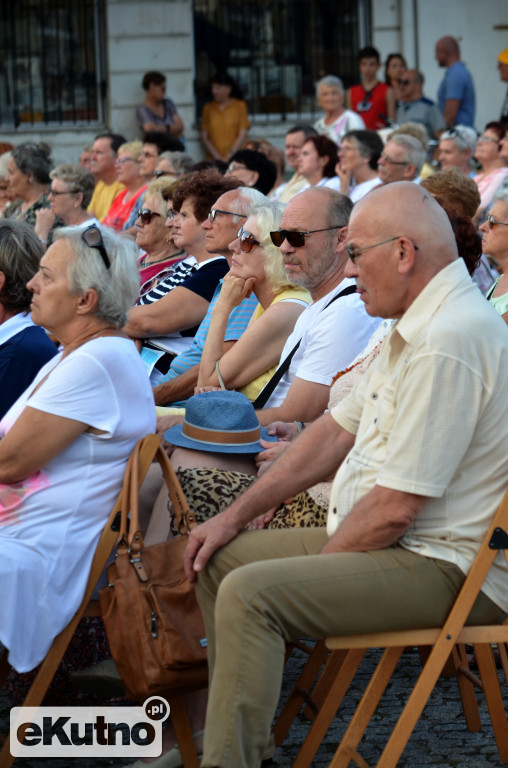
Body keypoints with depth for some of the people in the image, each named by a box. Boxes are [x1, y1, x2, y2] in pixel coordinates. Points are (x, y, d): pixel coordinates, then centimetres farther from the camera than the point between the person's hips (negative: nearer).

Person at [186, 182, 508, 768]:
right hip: (401, 547, 11)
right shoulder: (420, 325, 12)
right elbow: (336, 432, 17)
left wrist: (316, 566, -9)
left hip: (447, 567, -11)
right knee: (220, 560, 13)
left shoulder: (448, 342, -23)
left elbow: (395, 508, -23)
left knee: (249, 593, -25)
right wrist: (236, 515, 14)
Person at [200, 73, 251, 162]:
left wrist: (229, 157, -8)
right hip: (213, 160, 1)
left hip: (234, 158, -1)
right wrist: (217, 157, -5)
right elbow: (204, 137, 8)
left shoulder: (240, 105, 7)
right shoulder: (208, 108, 12)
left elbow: (242, 135, 1)